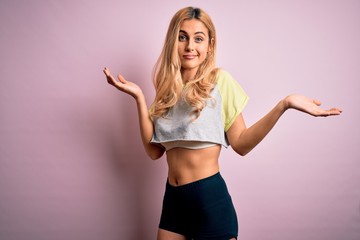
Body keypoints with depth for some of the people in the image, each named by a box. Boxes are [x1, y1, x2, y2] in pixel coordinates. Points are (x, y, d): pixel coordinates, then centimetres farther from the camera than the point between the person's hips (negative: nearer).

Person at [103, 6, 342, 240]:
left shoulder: (220, 80, -6)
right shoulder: (168, 89, 6)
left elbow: (241, 143, -9)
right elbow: (154, 150, 1)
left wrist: (283, 105, -19)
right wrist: (139, 98, -4)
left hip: (209, 198, -5)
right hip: (172, 198, 5)